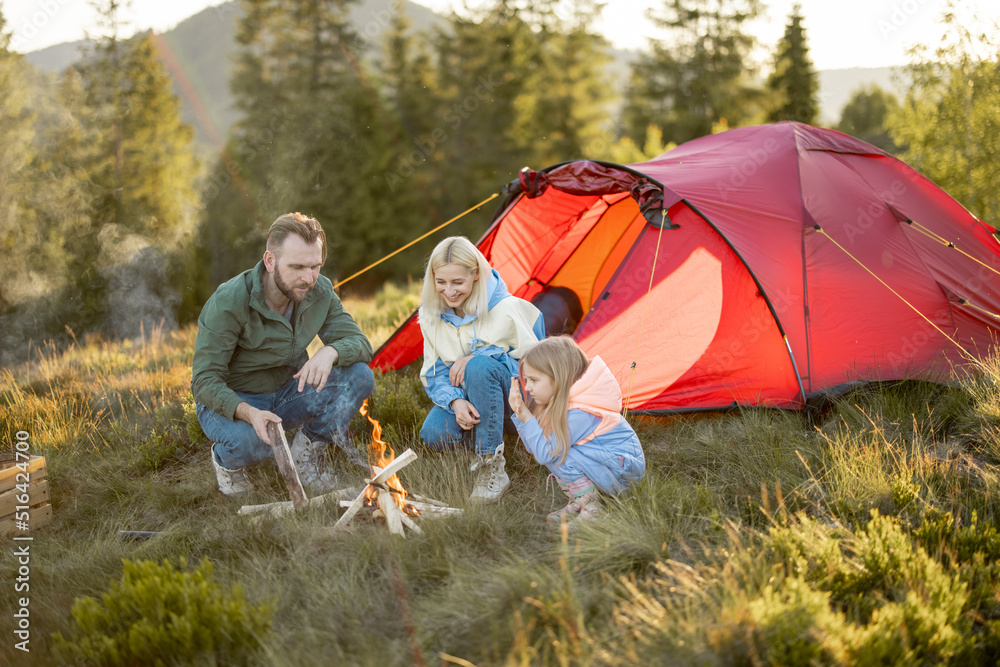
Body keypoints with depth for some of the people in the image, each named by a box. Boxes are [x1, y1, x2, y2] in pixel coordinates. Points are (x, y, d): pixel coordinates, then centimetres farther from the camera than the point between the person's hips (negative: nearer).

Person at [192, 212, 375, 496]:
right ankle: (227, 461, 1)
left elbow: (359, 343, -8)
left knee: (359, 376, -19)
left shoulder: (319, 292, -12)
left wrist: (330, 351, -33)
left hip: (288, 393, 5)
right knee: (246, 442, -39)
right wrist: (249, 413, -45)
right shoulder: (229, 303, -27)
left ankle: (304, 460, 0)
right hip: (232, 401, -5)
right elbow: (205, 381, -25)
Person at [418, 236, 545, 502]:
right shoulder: (431, 315, -5)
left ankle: (493, 468, -29)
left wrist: (476, 358, -25)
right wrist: (455, 401, -24)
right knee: (435, 435, -27)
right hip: (468, 401, 4)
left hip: (516, 399, -4)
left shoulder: (505, 308, -19)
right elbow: (434, 373, -1)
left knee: (481, 366, -37)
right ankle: (483, 442, 7)